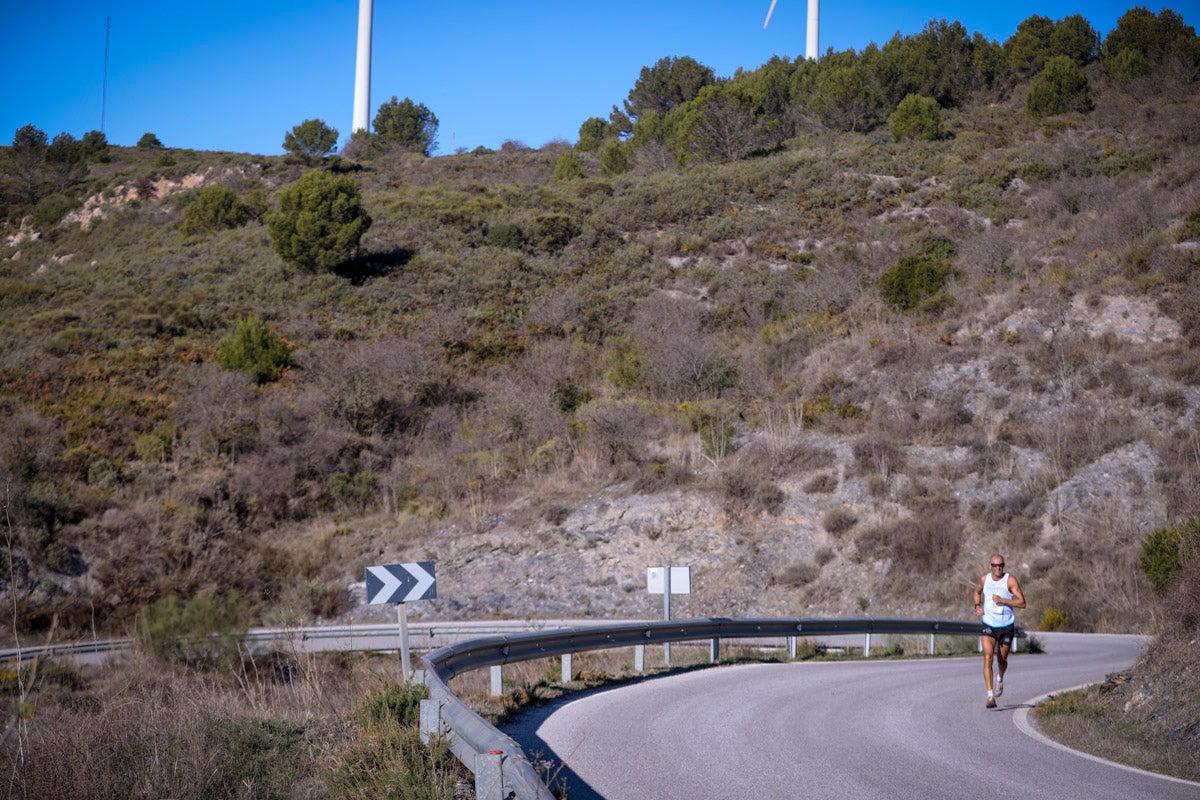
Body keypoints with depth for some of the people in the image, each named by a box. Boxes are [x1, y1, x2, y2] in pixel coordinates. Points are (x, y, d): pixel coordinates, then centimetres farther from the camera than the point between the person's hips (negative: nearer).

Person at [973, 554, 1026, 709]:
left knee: (1002, 660, 13)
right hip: (988, 625, 1)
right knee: (988, 658, -16)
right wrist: (977, 606, 3)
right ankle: (990, 696, -18)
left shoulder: (1010, 580, -11)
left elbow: (1022, 603, -15)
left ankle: (1000, 678, 50)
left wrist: (1002, 600, -24)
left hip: (1006, 626, -1)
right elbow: (977, 592, 21)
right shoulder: (984, 579, -1)